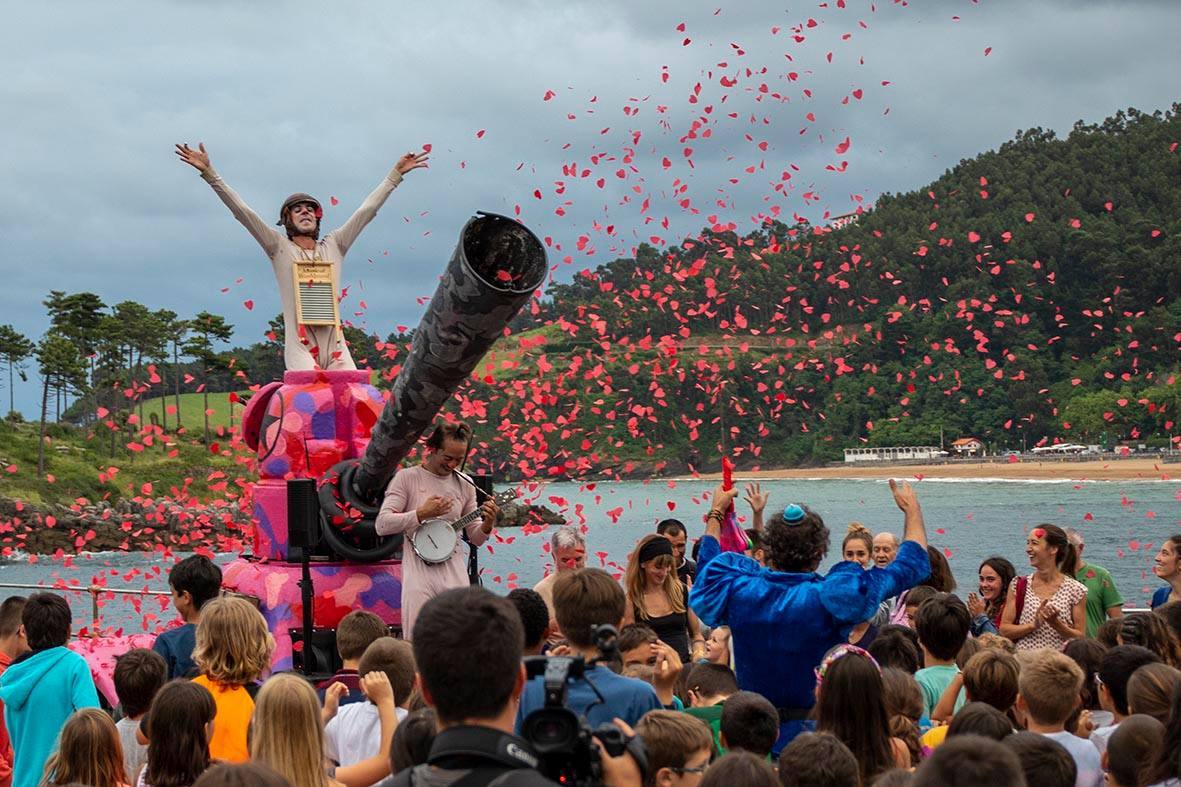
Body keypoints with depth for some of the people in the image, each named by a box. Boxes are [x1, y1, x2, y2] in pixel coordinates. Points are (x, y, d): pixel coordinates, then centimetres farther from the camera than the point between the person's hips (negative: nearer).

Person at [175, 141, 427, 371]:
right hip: (300, 349, -3)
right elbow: (241, 211, 5)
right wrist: (209, 173, -1)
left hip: (335, 345, 3)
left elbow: (367, 210, 21)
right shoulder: (279, 247, 11)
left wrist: (396, 174, 21)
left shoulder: (333, 245, 19)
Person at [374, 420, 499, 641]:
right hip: (419, 569, -3)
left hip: (454, 572, 3)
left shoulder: (464, 485, 12)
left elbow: (475, 538, 15)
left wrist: (487, 524, -6)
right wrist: (422, 513, -14)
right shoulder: (407, 478, 2)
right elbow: (382, 525, -7)